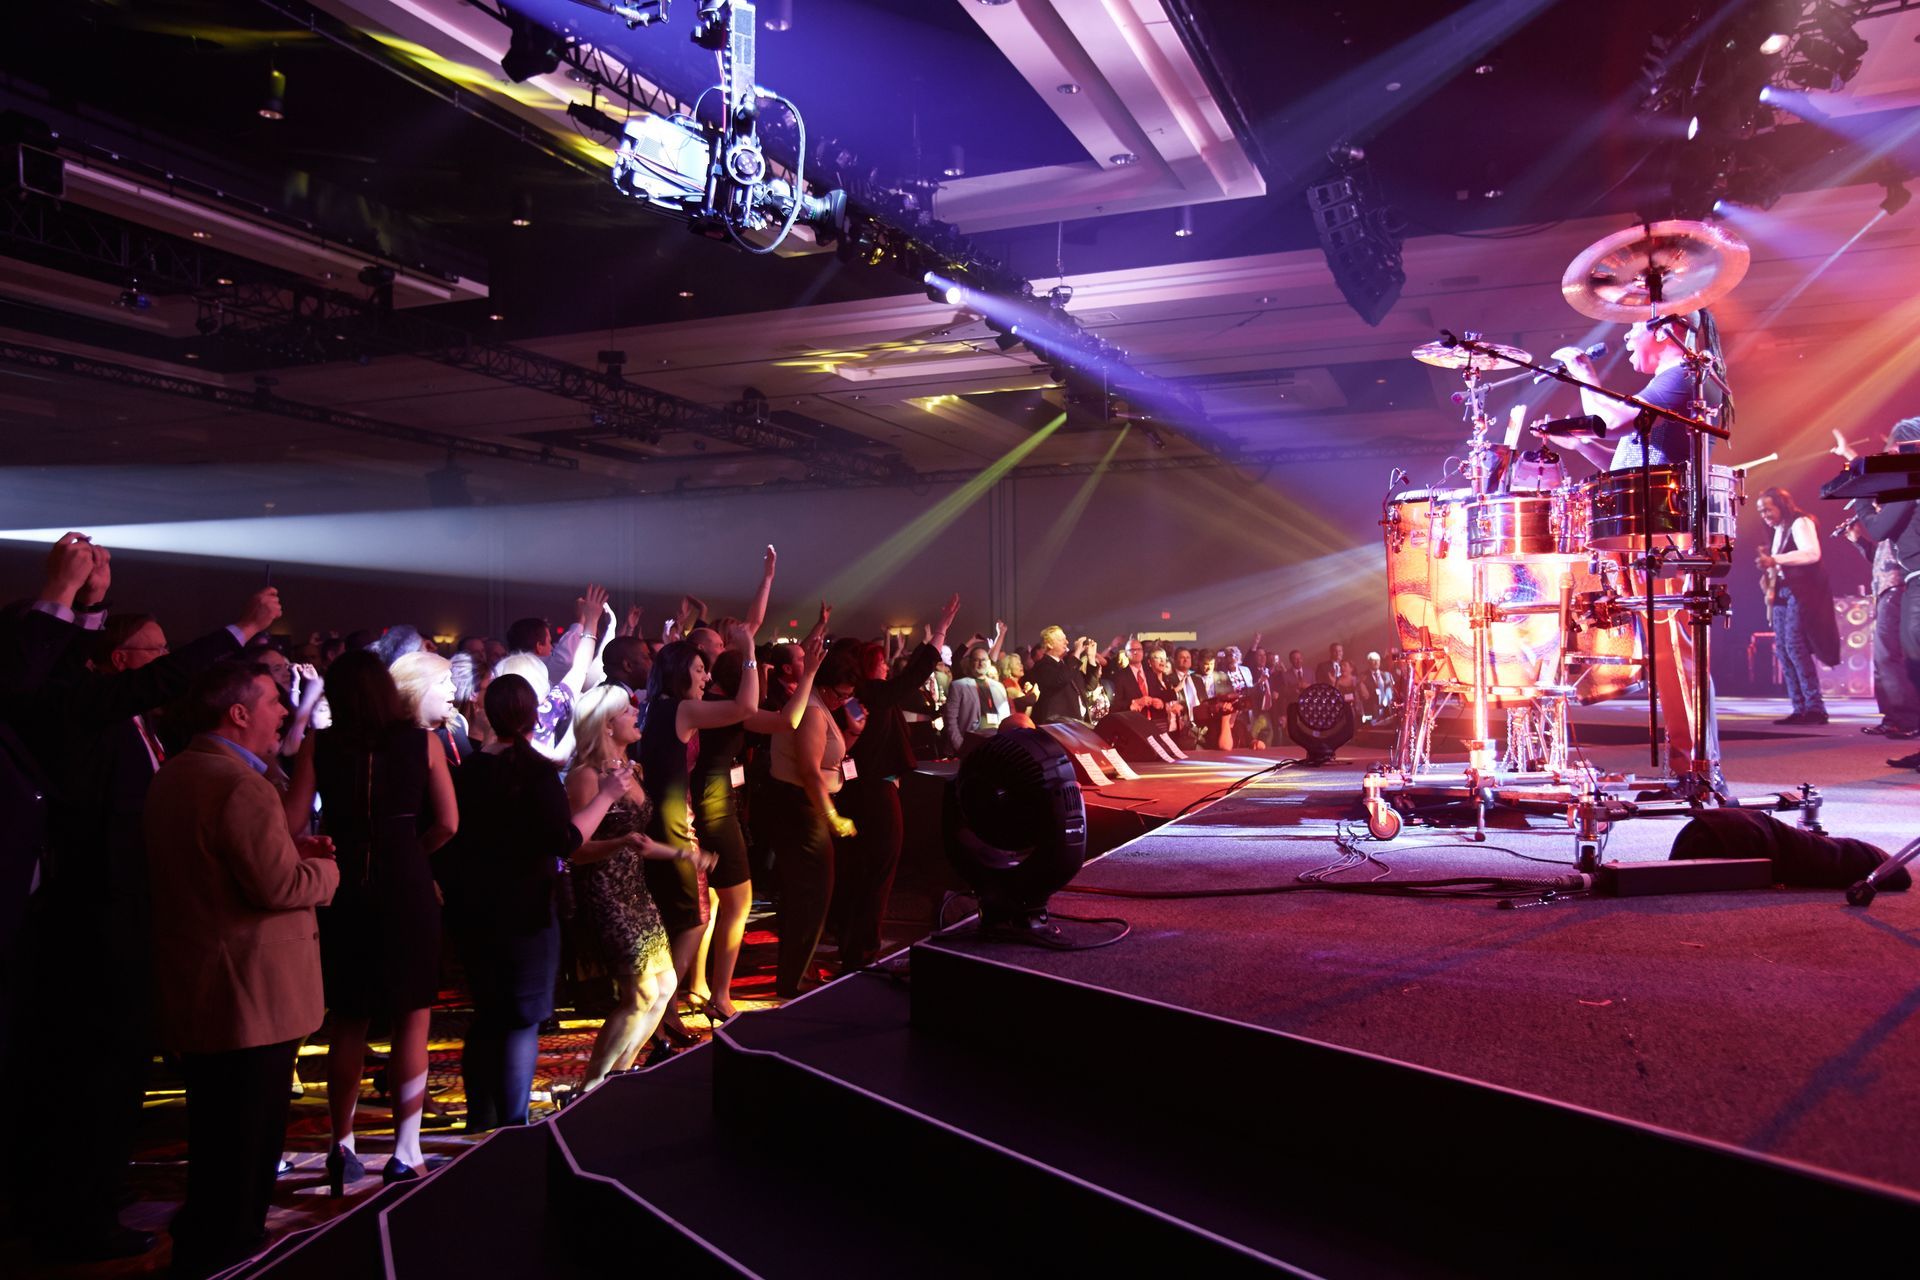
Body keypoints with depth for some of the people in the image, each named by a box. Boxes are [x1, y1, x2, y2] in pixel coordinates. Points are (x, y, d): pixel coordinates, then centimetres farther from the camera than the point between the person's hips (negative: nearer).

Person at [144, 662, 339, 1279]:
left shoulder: (172, 776, 11)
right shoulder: (242, 786, -23)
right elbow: (280, 886, -27)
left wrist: (288, 848, 8)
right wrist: (325, 867, -8)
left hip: (191, 991, 11)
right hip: (252, 998, -10)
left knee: (213, 1144, 24)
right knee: (244, 1151, 2)